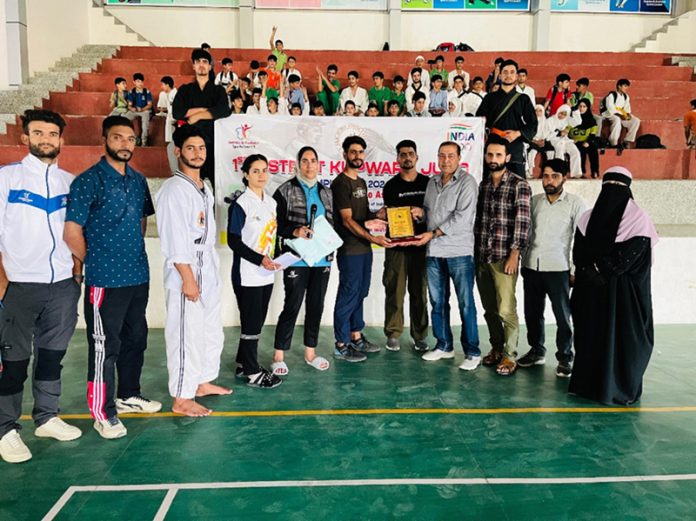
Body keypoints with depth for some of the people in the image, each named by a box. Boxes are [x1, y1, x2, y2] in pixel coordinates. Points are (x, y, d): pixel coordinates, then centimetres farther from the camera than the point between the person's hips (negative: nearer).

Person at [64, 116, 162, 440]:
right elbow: (71, 231, -10)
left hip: (139, 276, 7)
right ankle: (103, 412, 16)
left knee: (135, 339, 17)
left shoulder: (138, 180, 10)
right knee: (105, 346, 2)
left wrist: (134, 252, 11)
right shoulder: (88, 180, -9)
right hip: (105, 280, -6)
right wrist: (95, 262, -1)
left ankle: (129, 395, 34)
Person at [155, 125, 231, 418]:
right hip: (186, 271, -9)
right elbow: (175, 241, -19)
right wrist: (188, 279, -21)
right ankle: (181, 399, 12)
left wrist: (211, 269, 14)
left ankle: (203, 382, 34)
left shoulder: (204, 188, 13)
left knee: (211, 331, 18)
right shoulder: (174, 189, -14)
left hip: (209, 269, 9)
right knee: (186, 334, -1)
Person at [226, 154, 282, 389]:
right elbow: (233, 240, -13)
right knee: (251, 323, 0)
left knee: (257, 322, 13)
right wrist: (260, 260, -20)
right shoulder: (240, 204, -11)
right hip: (247, 274, -7)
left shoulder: (271, 202, 11)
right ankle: (252, 372, 12)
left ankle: (243, 364, 27)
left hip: (266, 274, 7)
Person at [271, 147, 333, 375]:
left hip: (322, 259, 5)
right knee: (292, 306, -2)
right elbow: (276, 223, -6)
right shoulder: (286, 191, -1)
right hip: (297, 259, -5)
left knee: (316, 306, 12)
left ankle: (310, 352, 25)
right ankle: (279, 356, 12)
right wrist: (295, 231, -21)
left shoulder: (326, 192, 14)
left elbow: (334, 222, 18)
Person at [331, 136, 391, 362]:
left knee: (360, 294, 15)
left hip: (364, 248, 9)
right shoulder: (341, 183, -10)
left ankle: (356, 337, 26)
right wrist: (373, 238, -25)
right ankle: (341, 345, 6)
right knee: (348, 295, -3)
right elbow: (348, 220, -17)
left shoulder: (362, 183, 16)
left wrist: (378, 215, 1)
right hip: (349, 250, -8)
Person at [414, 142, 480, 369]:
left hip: (459, 251, -6)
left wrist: (433, 233, -16)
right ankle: (444, 346, 25)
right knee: (437, 301, 12)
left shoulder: (467, 182, -6)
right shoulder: (432, 182, 15)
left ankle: (472, 352, 6)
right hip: (434, 252, 7)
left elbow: (462, 217, -15)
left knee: (465, 303, -3)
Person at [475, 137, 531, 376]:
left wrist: (514, 255, -15)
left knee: (506, 309, -4)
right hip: (481, 257, 6)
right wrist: (475, 252, 11)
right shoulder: (483, 185, 13)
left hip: (504, 257, -5)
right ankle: (496, 348, 27)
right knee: (489, 309, 12)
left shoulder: (519, 185, -5)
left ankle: (510, 355, 10)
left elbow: (522, 222, -10)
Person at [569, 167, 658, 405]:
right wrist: (603, 268, -9)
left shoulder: (588, 218, -4)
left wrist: (592, 270, -9)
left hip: (591, 289, 1)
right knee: (625, 336, 10)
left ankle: (588, 383, 18)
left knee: (592, 333, 9)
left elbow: (578, 255, -9)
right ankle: (622, 389, 19)